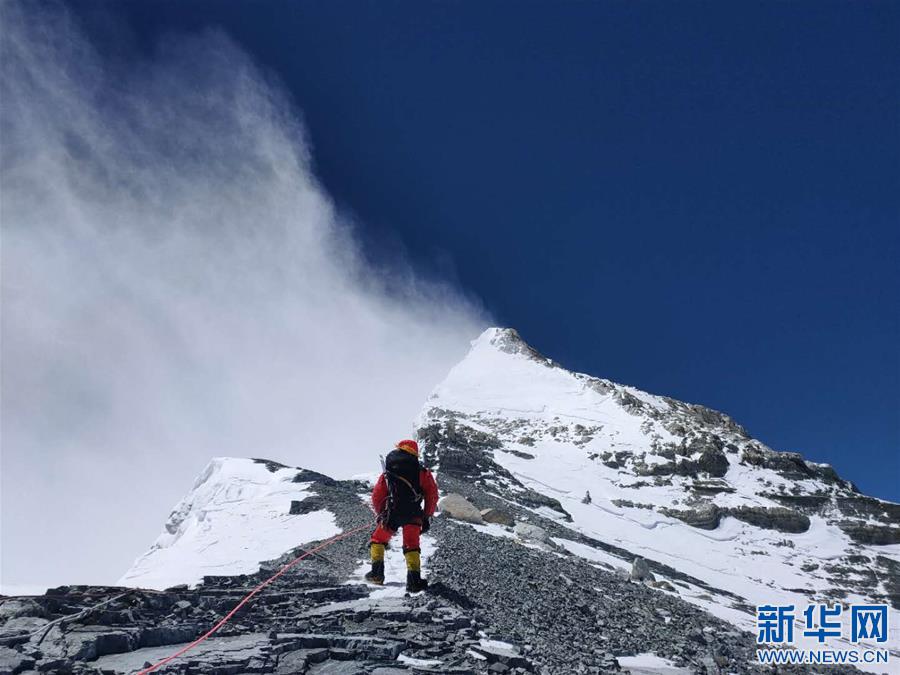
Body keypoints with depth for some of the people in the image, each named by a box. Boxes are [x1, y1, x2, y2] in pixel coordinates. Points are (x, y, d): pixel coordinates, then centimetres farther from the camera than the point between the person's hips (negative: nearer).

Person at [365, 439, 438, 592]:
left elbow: (377, 497, 10)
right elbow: (432, 495, 3)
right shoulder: (422, 472, 9)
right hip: (413, 515, 0)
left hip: (392, 514, 0)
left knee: (377, 540, 20)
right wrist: (427, 517, 8)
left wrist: (381, 515, 22)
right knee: (411, 547, 7)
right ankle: (414, 580, -6)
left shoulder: (387, 474, 13)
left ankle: (377, 572, 12)